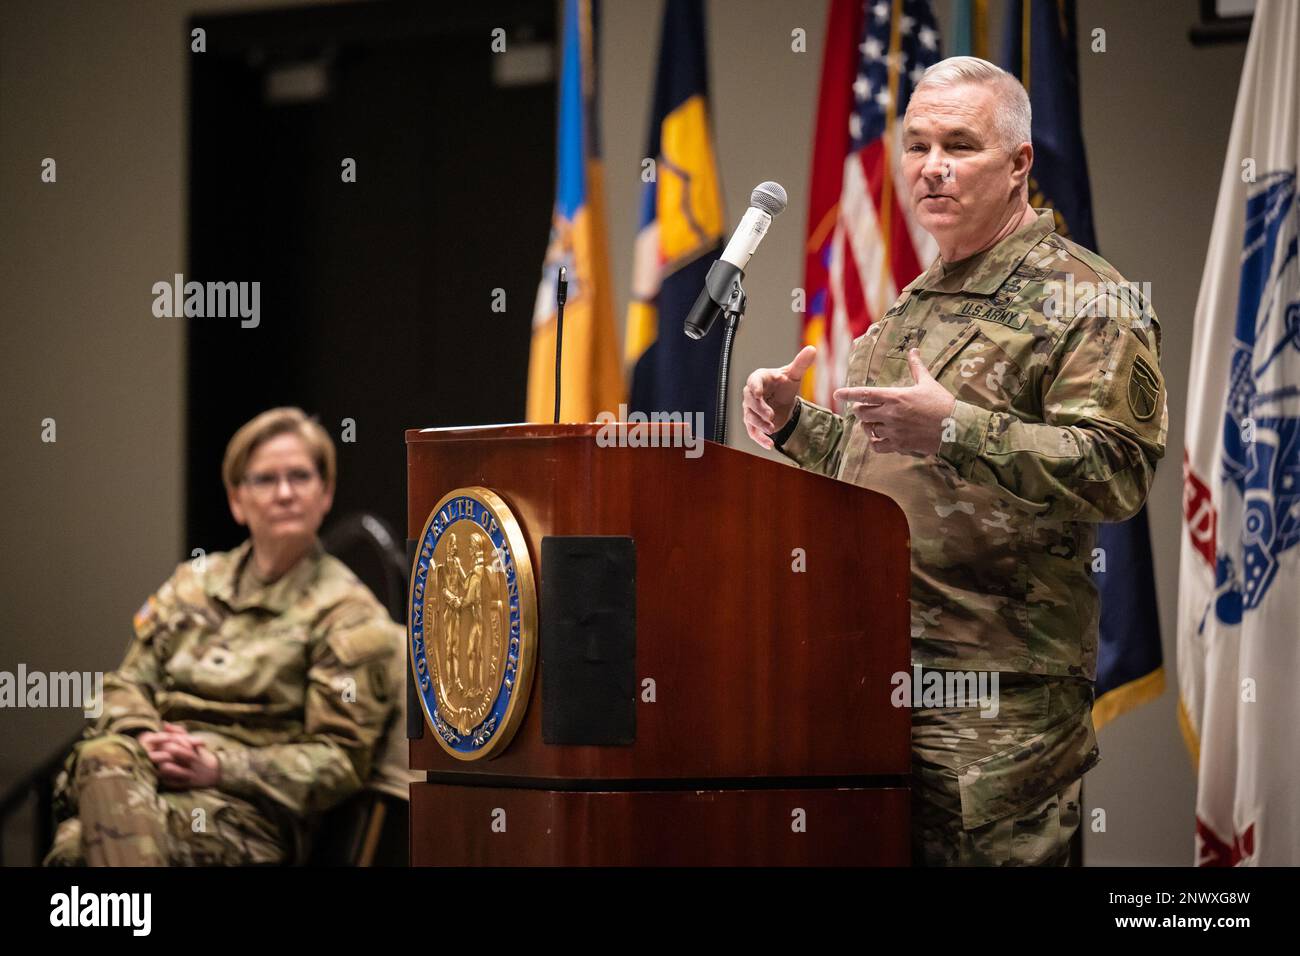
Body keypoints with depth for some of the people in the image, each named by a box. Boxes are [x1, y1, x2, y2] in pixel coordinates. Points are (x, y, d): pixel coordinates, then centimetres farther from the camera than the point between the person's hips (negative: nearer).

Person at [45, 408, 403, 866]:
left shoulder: (348, 613, 6)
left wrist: (220, 768, -12)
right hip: (149, 768, 4)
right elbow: (127, 684, 20)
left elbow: (340, 759, 0)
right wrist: (145, 737, -5)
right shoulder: (194, 582, 22)